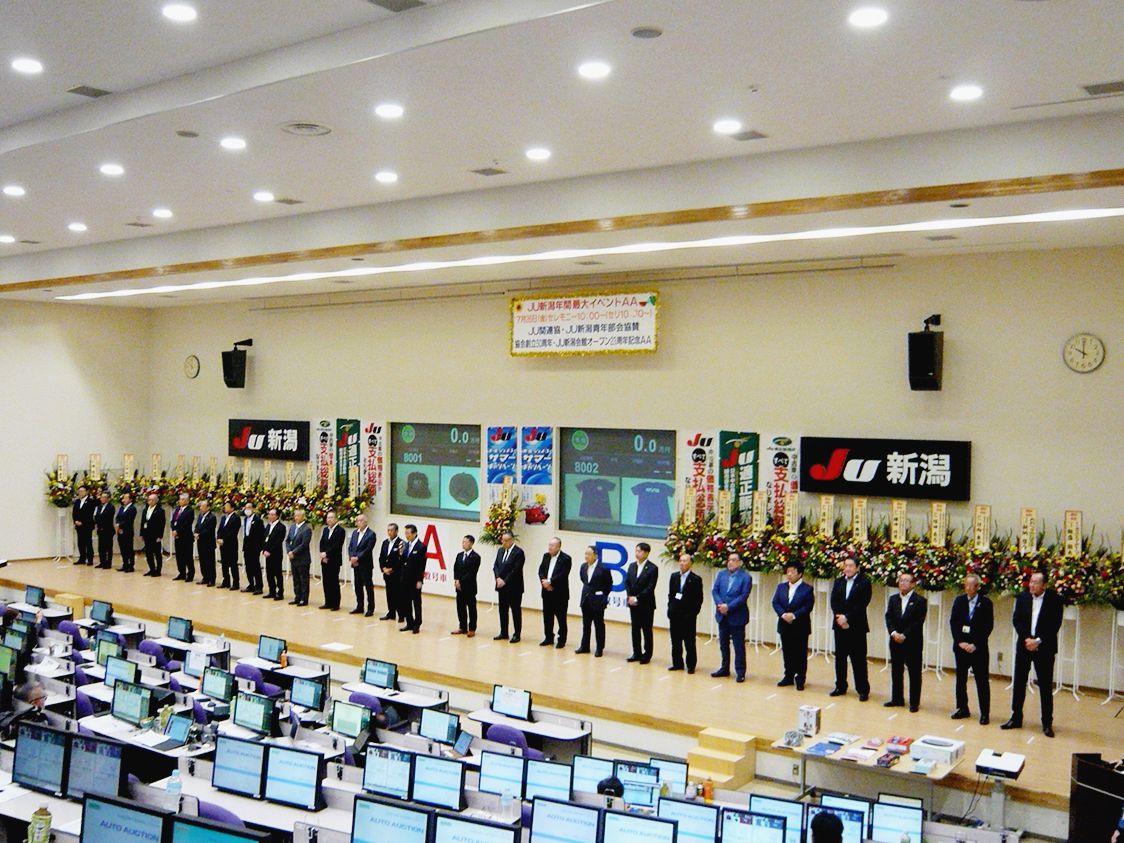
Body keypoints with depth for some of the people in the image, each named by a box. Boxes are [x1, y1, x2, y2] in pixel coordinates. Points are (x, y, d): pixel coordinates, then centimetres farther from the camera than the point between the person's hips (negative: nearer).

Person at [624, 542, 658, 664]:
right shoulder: (632, 566, 8)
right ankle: (636, 653, 18)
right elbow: (627, 582, 8)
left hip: (646, 604, -5)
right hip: (633, 603, 5)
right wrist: (630, 596, -6)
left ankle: (647, 655, 11)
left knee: (647, 630, 3)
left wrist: (637, 598, -16)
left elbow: (650, 587, -14)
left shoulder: (652, 568, -9)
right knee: (635, 629, 10)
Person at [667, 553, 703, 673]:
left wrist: (694, 613, -9)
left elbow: (699, 599, -5)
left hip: (688, 616, -4)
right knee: (675, 641, 10)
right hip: (674, 614, 4)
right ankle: (677, 663, 19)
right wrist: (670, 607, 5)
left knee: (689, 642, 2)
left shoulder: (696, 579, -6)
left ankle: (691, 665, 10)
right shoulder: (674, 576, 8)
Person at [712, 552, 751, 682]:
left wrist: (728, 607, -20)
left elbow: (743, 596, -15)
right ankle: (724, 668, 27)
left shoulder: (745, 576, -8)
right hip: (722, 616, 5)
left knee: (739, 646, 2)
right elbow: (714, 591, 2)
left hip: (737, 616, -5)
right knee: (723, 644, 15)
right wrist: (720, 604, -15)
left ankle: (740, 672, 9)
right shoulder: (721, 574, 6)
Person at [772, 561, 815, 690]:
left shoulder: (807, 589, -6)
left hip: (800, 627, -4)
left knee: (800, 654, 2)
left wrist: (794, 615, -22)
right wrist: (783, 614, -15)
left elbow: (808, 607, -13)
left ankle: (800, 679, 10)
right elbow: (775, 602, 2)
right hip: (785, 625, 4)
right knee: (787, 653, 11)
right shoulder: (781, 586, 8)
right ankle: (788, 677, 21)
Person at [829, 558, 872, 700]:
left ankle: (863, 690, 4)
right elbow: (834, 601, 3)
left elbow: (862, 603, -12)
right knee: (840, 657, 10)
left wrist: (847, 617, -16)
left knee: (858, 659, -2)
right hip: (840, 625, 5)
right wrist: (839, 618, -12)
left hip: (857, 626, -5)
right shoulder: (838, 582, 10)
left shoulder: (864, 582, -4)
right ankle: (841, 686, 20)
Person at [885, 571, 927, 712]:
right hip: (895, 641, 5)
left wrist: (904, 636, -17)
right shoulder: (893, 599, 10)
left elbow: (918, 622, -11)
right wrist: (894, 633, -13)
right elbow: (888, 618, 3)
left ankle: (914, 702, 8)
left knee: (914, 673, 1)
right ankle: (897, 699, 21)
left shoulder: (920, 601, -5)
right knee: (896, 671, 11)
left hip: (913, 642, -5)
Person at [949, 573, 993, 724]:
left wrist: (975, 645, -13)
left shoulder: (986, 603, -3)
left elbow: (988, 627, -7)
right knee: (960, 679, 9)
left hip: (978, 648, -3)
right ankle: (962, 709, 19)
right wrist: (960, 642, -10)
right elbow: (953, 622, 2)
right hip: (961, 646, 4)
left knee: (982, 681, -1)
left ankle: (985, 713, 4)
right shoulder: (959, 601, 6)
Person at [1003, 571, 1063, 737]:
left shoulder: (1054, 599, -7)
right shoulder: (1022, 597, 1)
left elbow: (1055, 624, -10)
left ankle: (1047, 723, 10)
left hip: (1044, 648, -3)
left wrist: (1038, 641, -15)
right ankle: (1016, 718, 18)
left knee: (1046, 686, 2)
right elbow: (1016, 620, 0)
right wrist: (1026, 639, -12)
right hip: (1024, 646, 3)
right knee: (1019, 683, 8)